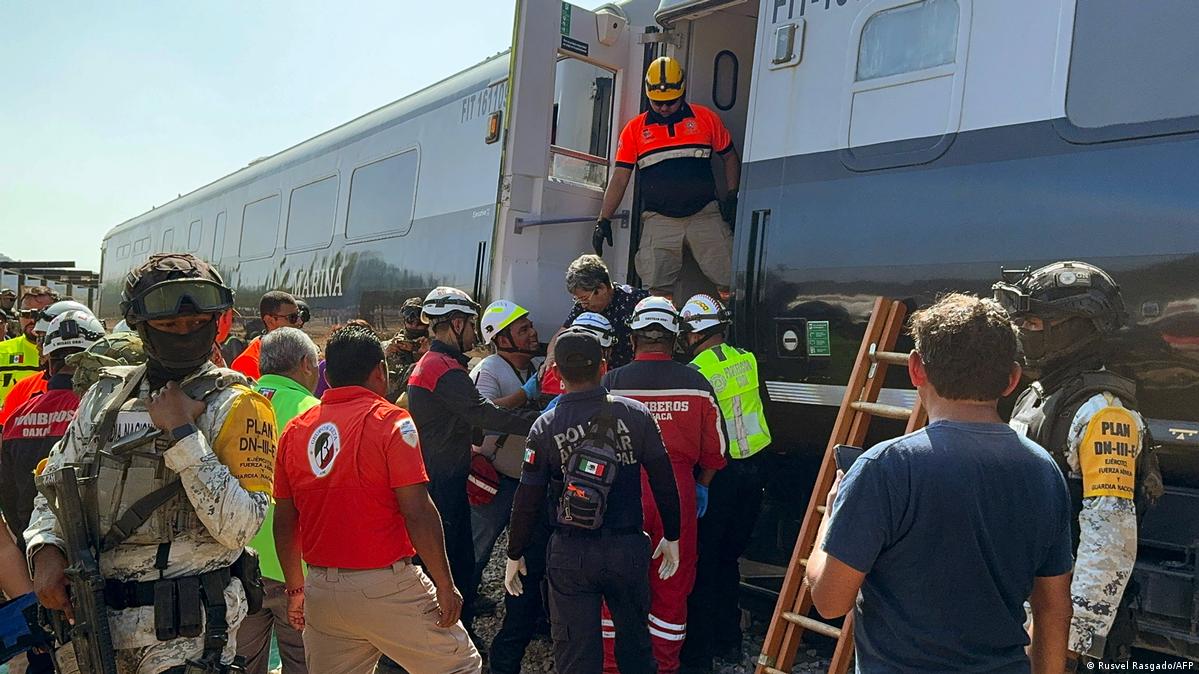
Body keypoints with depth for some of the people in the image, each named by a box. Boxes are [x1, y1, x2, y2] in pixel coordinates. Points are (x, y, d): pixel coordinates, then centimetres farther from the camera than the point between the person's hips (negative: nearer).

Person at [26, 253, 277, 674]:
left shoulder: (235, 405, -10)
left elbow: (240, 526, -19)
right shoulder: (107, 393, 7)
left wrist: (181, 434, -21)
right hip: (92, 612, 5)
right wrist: (47, 547, -3)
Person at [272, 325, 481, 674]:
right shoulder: (391, 422, -10)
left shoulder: (295, 430, 6)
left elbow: (284, 522, 10)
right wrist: (445, 585, -8)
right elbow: (418, 512, -16)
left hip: (321, 591, 6)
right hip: (385, 589, -5)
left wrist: (295, 589, 21)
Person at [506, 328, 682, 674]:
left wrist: (515, 555, 8)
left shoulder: (545, 427, -9)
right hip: (628, 548, 1)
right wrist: (671, 536, 10)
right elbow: (663, 481, -4)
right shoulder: (636, 414, -8)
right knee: (634, 636, 21)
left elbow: (528, 500, -5)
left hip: (571, 554, -1)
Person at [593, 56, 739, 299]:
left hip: (705, 215, 0)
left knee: (729, 281, -8)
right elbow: (619, 178, 8)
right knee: (657, 289, -9)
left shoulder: (706, 118, 8)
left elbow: (729, 157, 17)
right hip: (659, 221, 0)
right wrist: (604, 220, 1)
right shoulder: (635, 129, 9)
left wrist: (731, 196, 5)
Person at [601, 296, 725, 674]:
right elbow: (714, 447, 5)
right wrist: (702, 487, 21)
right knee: (672, 586, 14)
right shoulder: (695, 383, -2)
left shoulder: (612, 383, -7)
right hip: (678, 492, 1)